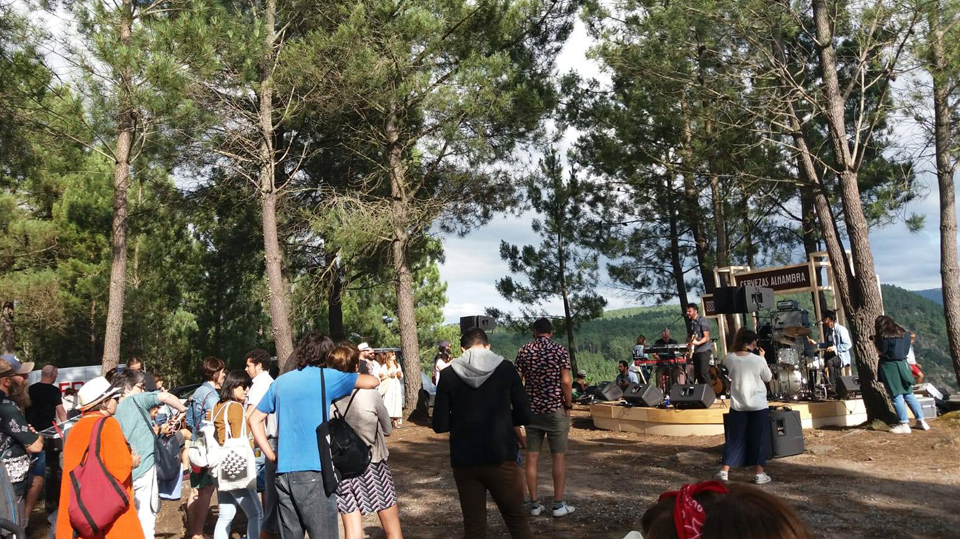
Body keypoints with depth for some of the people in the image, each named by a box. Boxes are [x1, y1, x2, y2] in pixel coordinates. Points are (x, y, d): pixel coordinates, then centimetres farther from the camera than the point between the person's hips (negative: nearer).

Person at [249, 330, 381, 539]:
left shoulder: (281, 381, 13)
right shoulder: (326, 376, -3)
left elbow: (255, 420, 18)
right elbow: (373, 381, -1)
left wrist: (271, 455, 15)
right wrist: (356, 376, 21)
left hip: (283, 472, 6)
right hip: (313, 472, -6)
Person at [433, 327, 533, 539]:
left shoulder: (448, 374, -2)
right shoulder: (505, 368, -2)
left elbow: (440, 425, -2)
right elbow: (524, 415, -2)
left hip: (464, 460, 1)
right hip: (501, 457, -1)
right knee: (517, 521, 15)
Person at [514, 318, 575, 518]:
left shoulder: (523, 351, 2)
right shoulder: (560, 350, -6)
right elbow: (566, 381, -11)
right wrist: (568, 406, 1)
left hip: (531, 409, 3)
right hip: (555, 409, -3)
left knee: (532, 457, 7)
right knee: (559, 456, 6)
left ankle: (534, 504, 12)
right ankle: (558, 505, 9)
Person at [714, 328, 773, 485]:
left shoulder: (729, 358, -6)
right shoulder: (758, 360, -12)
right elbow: (768, 378, 2)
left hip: (737, 405, 2)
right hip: (758, 405, -2)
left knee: (734, 439, 10)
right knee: (758, 439, 10)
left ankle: (724, 471, 9)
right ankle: (759, 474, 14)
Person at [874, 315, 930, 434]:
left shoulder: (884, 337, -13)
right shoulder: (903, 333, 10)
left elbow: (880, 352, -12)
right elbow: (905, 350, 18)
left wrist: (875, 341, 0)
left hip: (889, 367, -7)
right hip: (902, 365, 7)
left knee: (896, 396, -4)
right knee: (909, 394, 15)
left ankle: (904, 425, -3)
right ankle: (921, 421, 16)